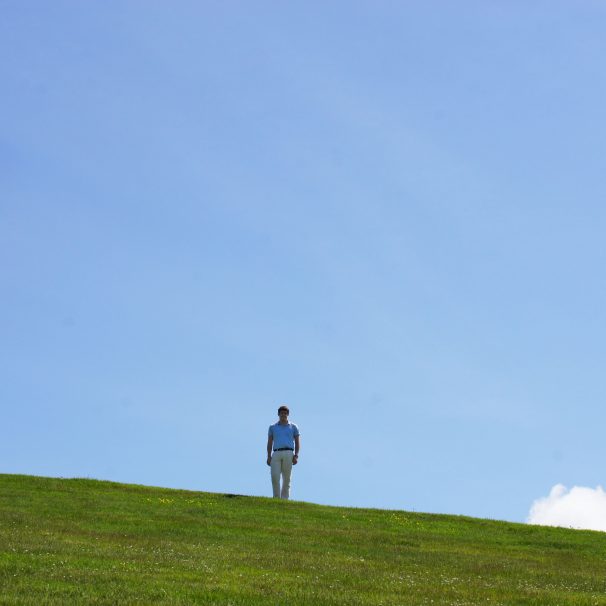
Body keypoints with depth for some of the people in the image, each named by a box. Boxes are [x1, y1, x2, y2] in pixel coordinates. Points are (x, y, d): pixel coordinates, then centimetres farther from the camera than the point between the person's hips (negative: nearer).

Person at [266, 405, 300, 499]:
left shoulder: (293, 427, 16)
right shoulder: (273, 427, 18)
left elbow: (297, 442, 10)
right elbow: (269, 443, 15)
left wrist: (296, 456, -3)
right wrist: (269, 456, 3)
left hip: (288, 453, -1)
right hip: (276, 454, 1)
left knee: (286, 479, -3)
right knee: (275, 477, -14)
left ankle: (284, 499, 0)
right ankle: (276, 498, -5)